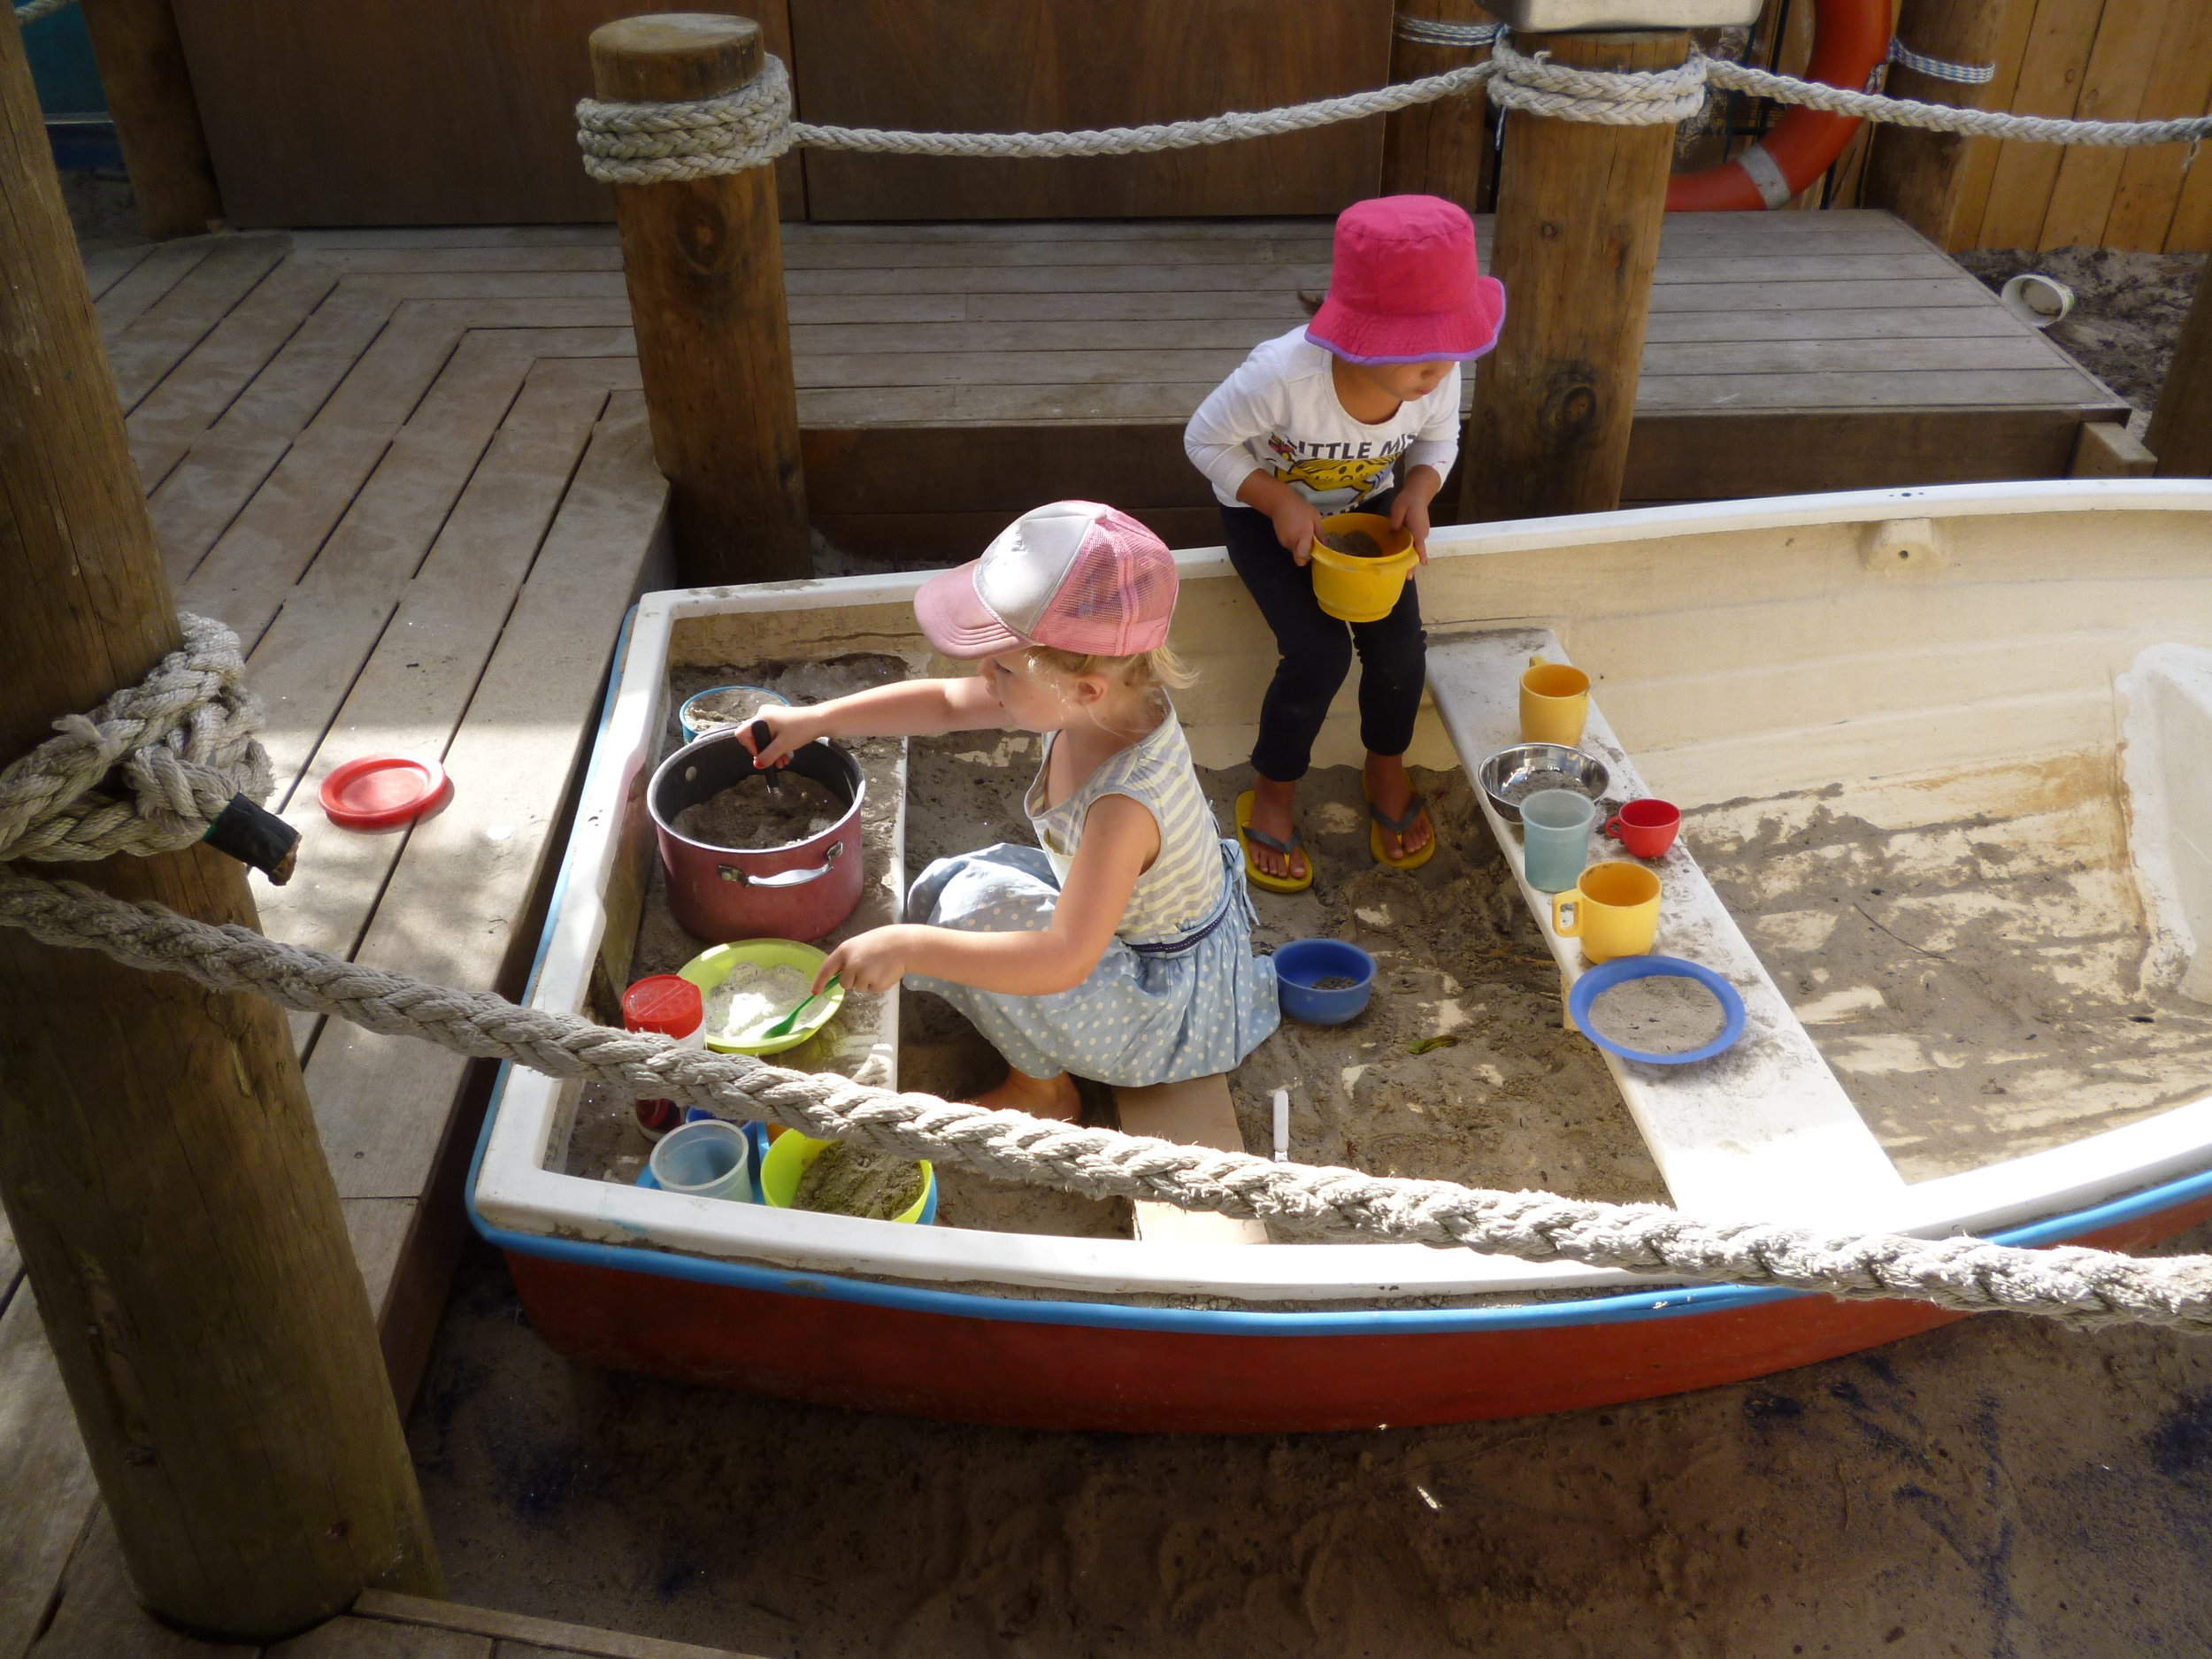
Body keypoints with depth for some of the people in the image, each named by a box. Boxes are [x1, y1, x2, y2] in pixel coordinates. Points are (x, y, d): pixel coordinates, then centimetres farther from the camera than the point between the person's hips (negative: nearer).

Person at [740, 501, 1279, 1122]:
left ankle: (1042, 1092, 1)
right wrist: (815, 719, -3)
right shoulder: (1096, 702, -16)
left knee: (979, 908, -23)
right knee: (945, 883, 6)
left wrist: (908, 946, -42)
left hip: (1171, 995, -8)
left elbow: (1065, 960, -42)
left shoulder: (1125, 803, -40)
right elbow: (947, 702, -2)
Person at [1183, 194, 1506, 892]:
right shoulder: (1283, 373, -37)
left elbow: (1437, 440, -1)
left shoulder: (1438, 373, -23)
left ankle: (1387, 769, 17)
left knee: (1398, 641, -15)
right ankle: (1273, 794, 5)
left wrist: (1419, 491, -22)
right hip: (1268, 514, -4)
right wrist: (1280, 501, -31)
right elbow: (1206, 439, -20)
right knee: (1319, 652, -22)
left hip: (1365, 507, 4)